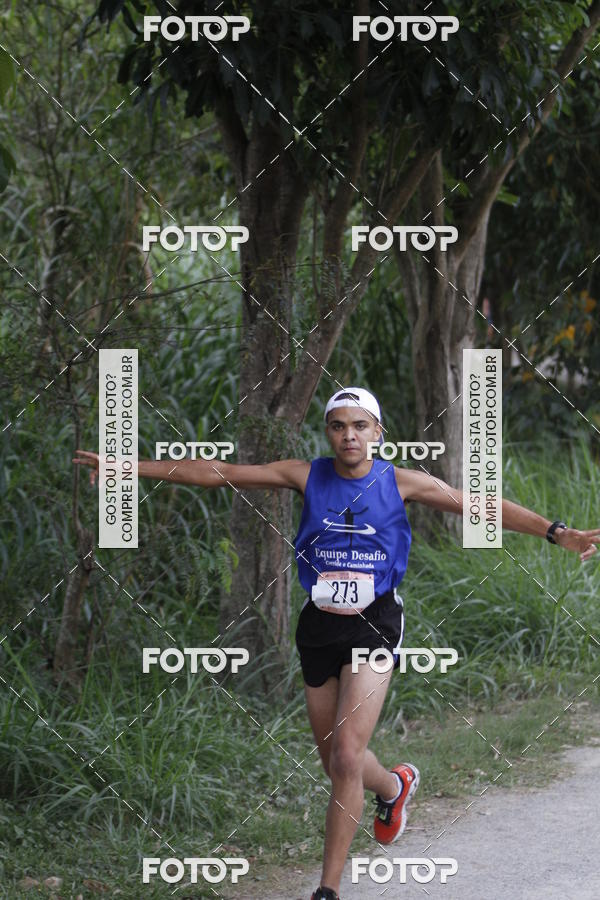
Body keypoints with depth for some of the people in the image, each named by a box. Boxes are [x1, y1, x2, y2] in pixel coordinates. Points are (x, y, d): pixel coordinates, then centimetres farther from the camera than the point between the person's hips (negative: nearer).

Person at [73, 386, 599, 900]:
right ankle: (395, 786, 48)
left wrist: (557, 532, -10)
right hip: (319, 626, 3)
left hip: (374, 625, -3)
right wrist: (127, 468, -3)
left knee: (347, 758, -15)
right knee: (334, 763, 12)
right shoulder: (306, 476, 0)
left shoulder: (400, 482, -3)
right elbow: (215, 473, -1)